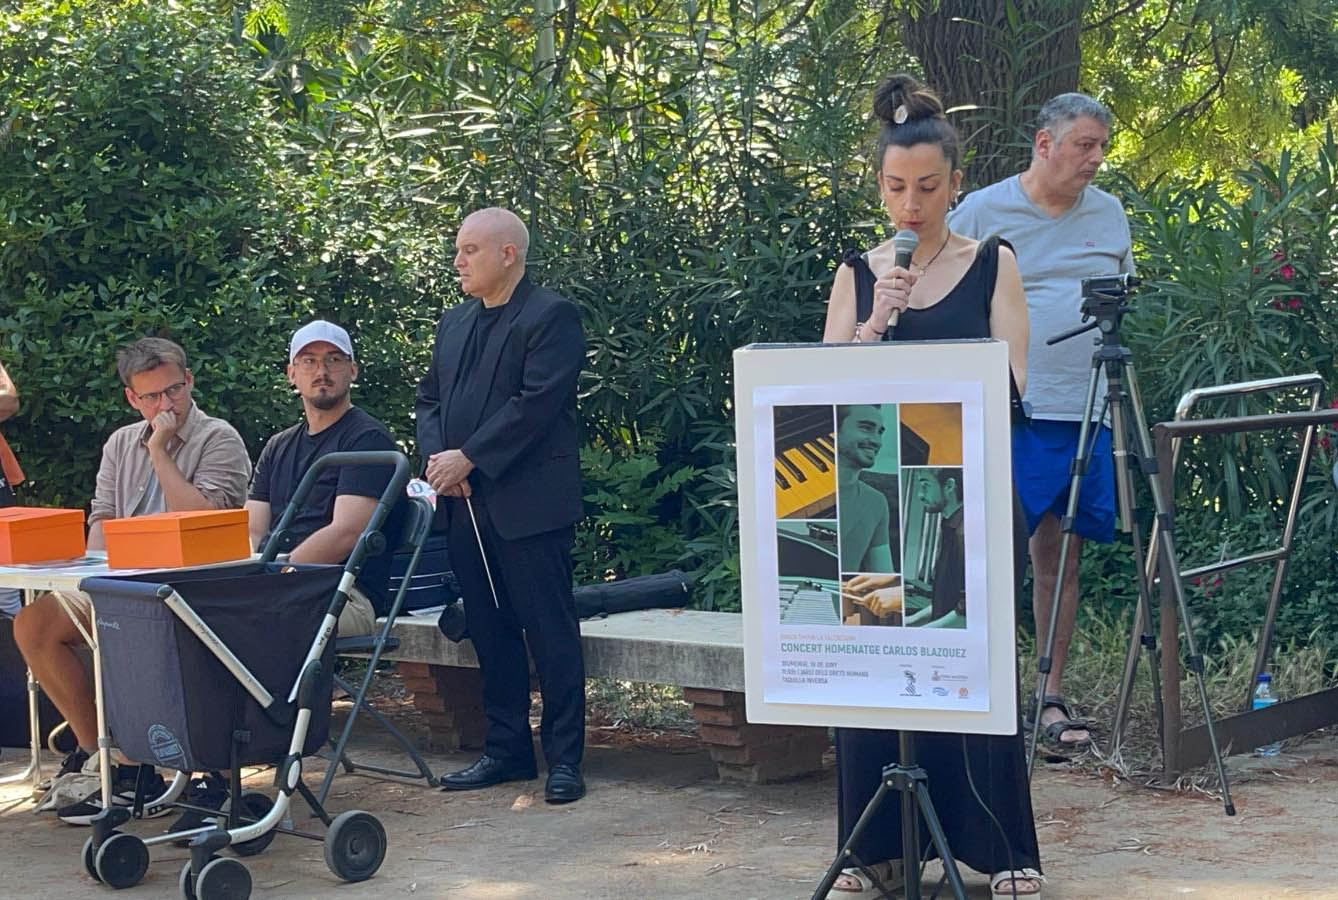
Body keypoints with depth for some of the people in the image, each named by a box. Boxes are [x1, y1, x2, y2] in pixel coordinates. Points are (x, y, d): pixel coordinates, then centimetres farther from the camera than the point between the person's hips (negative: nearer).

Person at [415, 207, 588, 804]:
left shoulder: (550, 317, -6)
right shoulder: (455, 323, 19)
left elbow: (537, 402, -16)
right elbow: (429, 399, 19)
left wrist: (468, 459, -16)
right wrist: (436, 454, -1)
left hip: (528, 503, -8)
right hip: (466, 505, 8)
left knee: (550, 633, -4)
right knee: (490, 635, 12)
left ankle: (565, 759, 0)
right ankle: (507, 749, 20)